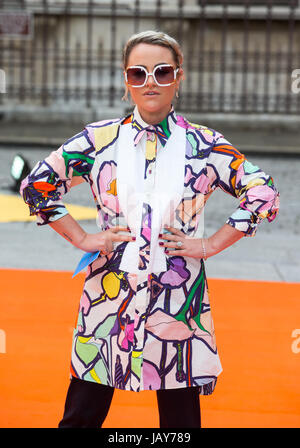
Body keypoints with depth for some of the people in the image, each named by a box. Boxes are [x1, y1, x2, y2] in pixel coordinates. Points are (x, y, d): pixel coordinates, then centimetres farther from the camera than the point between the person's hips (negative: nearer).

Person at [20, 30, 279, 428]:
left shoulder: (204, 146, 2)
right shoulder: (99, 139, 4)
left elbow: (263, 193, 1)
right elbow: (36, 184, 7)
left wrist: (211, 245, -4)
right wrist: (82, 239, 0)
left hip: (177, 303, -1)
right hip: (108, 295, 1)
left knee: (180, 417, 6)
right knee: (81, 416, 5)